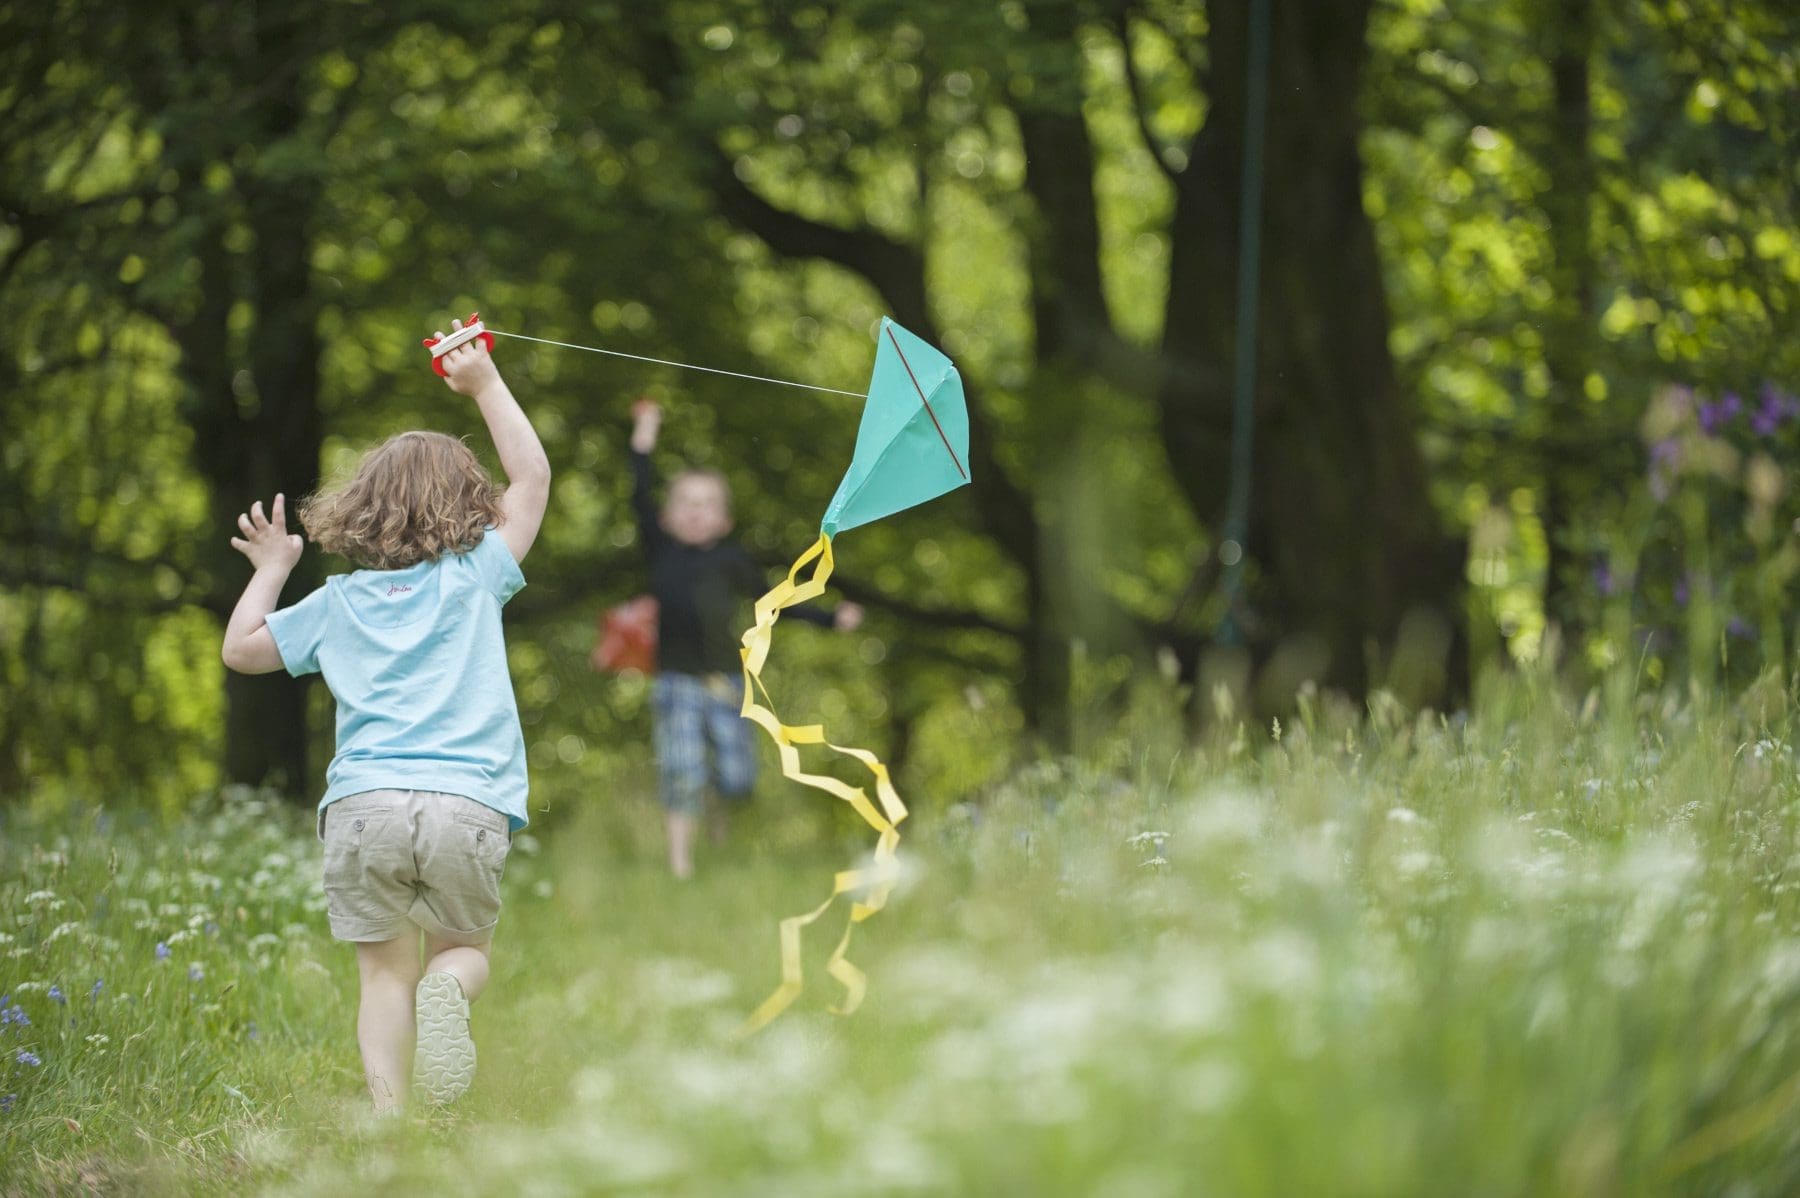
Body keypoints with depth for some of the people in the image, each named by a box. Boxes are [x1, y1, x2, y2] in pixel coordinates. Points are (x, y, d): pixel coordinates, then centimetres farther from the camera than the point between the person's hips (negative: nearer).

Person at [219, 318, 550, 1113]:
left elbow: (241, 648, 23)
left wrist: (270, 569, 35)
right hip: (465, 805, -1)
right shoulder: (475, 578, 10)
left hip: (363, 804, 1)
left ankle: (386, 1114, -9)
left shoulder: (336, 603, 14)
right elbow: (532, 477, 19)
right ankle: (448, 988, -19)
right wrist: (485, 386, 24)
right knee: (464, 948, 17)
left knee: (385, 971, 9)